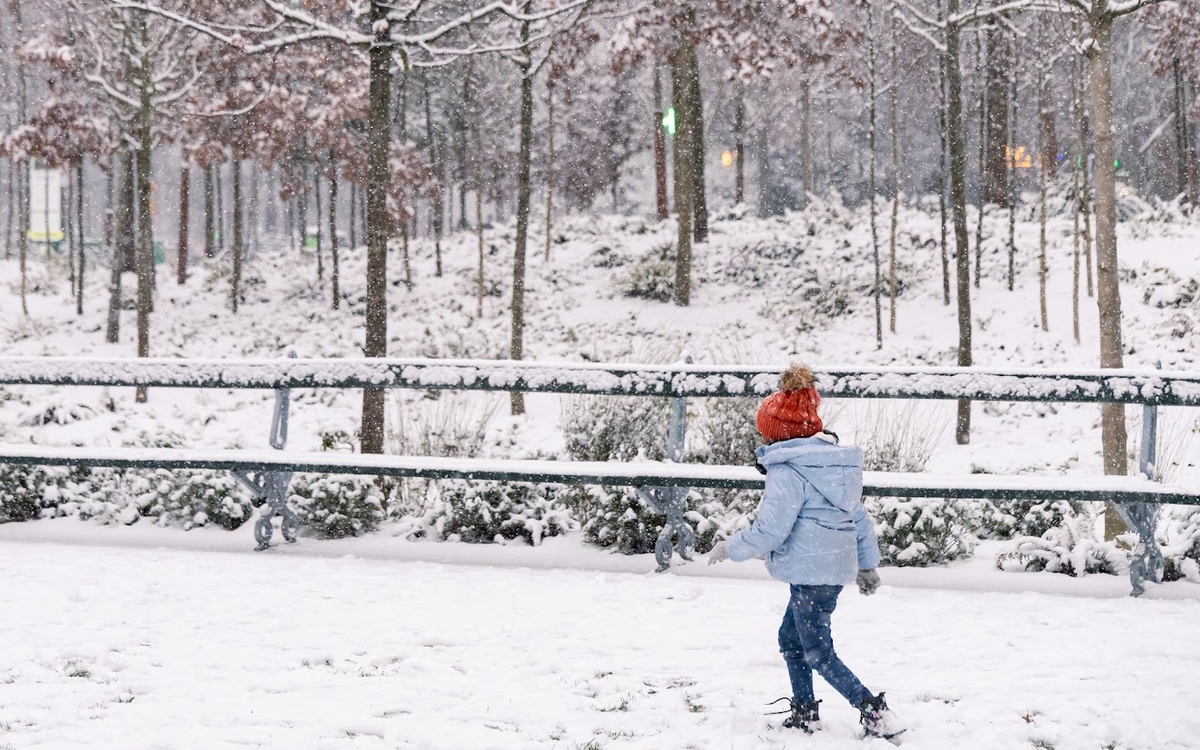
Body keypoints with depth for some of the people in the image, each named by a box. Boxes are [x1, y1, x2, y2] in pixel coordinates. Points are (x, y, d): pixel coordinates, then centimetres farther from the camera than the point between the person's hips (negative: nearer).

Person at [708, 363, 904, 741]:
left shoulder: (787, 472, -16)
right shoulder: (835, 463, 12)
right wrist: (867, 563, 26)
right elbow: (859, 517, 18)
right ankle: (804, 712, 28)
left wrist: (730, 549, -6)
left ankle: (875, 712, -8)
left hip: (811, 573, -10)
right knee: (791, 638, 22)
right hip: (837, 566, 10)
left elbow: (769, 529, -20)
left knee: (818, 652, -3)